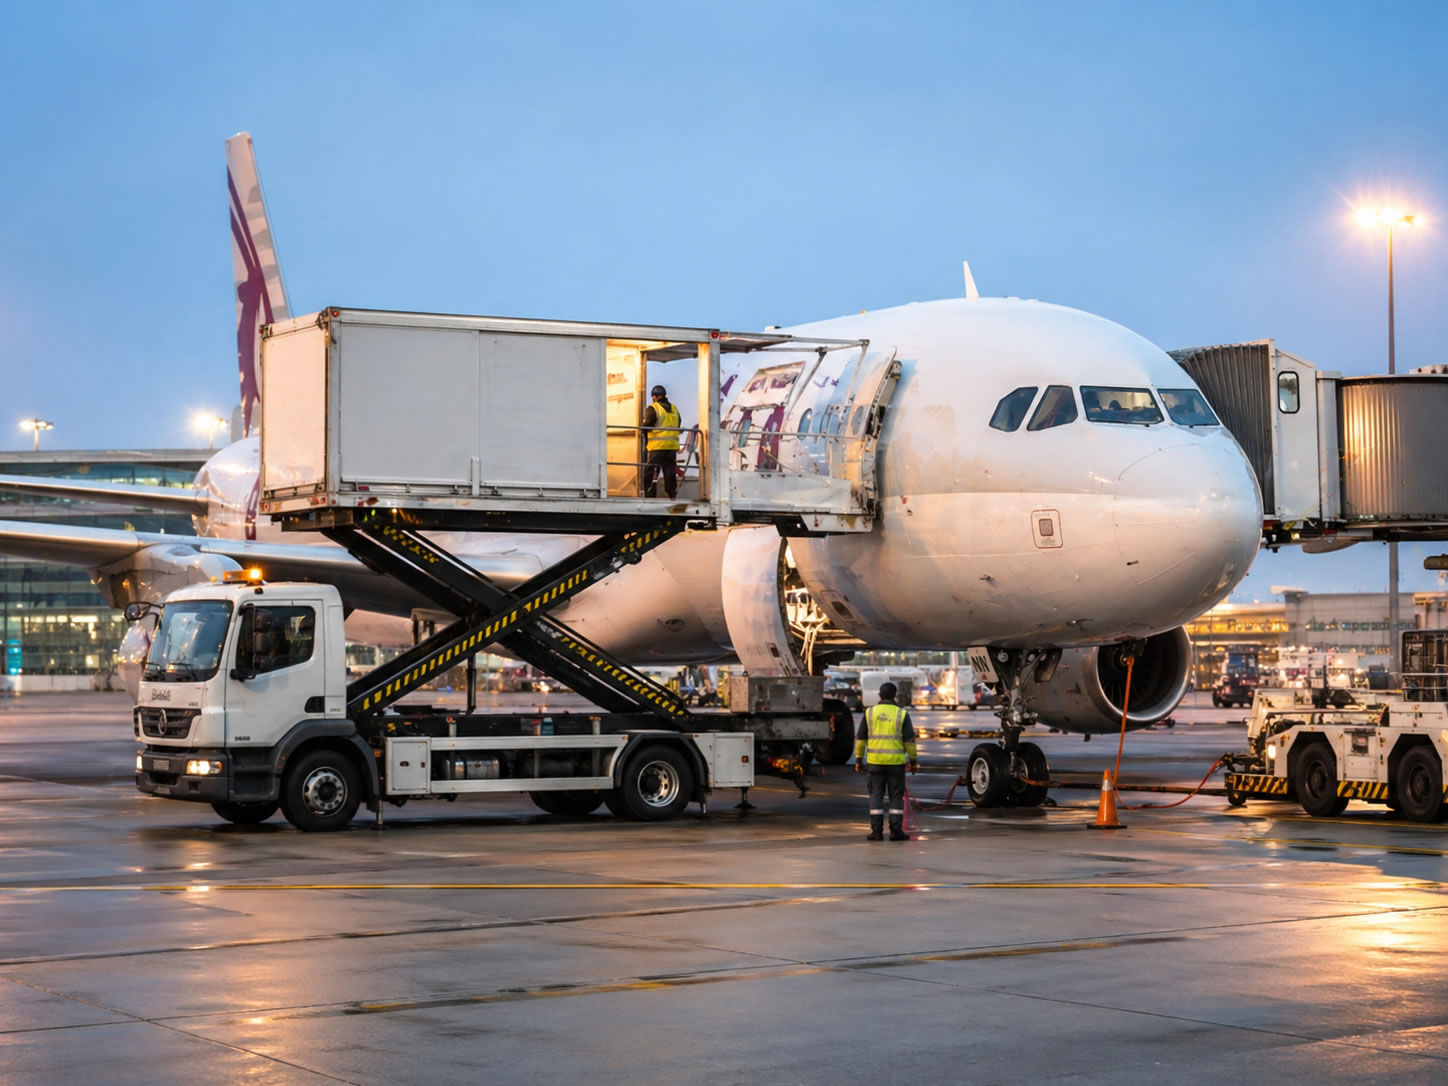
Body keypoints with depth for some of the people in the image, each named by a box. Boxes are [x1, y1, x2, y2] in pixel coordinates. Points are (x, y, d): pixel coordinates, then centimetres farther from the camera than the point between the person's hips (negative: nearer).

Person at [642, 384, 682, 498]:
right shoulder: (674, 409, 14)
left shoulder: (652, 408, -6)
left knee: (651, 472, -2)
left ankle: (650, 495, -7)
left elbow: (646, 426, -11)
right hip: (672, 445, 5)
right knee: (670, 471, 9)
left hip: (658, 446, -5)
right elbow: (677, 426, 16)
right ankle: (672, 494, 7)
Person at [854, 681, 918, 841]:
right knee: (896, 796, 5)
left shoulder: (869, 713, 2)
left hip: (875, 761, 1)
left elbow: (860, 738, 4)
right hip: (896, 761, -1)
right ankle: (896, 830, 2)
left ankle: (877, 831, 1)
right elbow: (909, 740, -2)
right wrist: (914, 760, 6)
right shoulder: (902, 714, -2)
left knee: (876, 795, 5)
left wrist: (858, 760, 11)